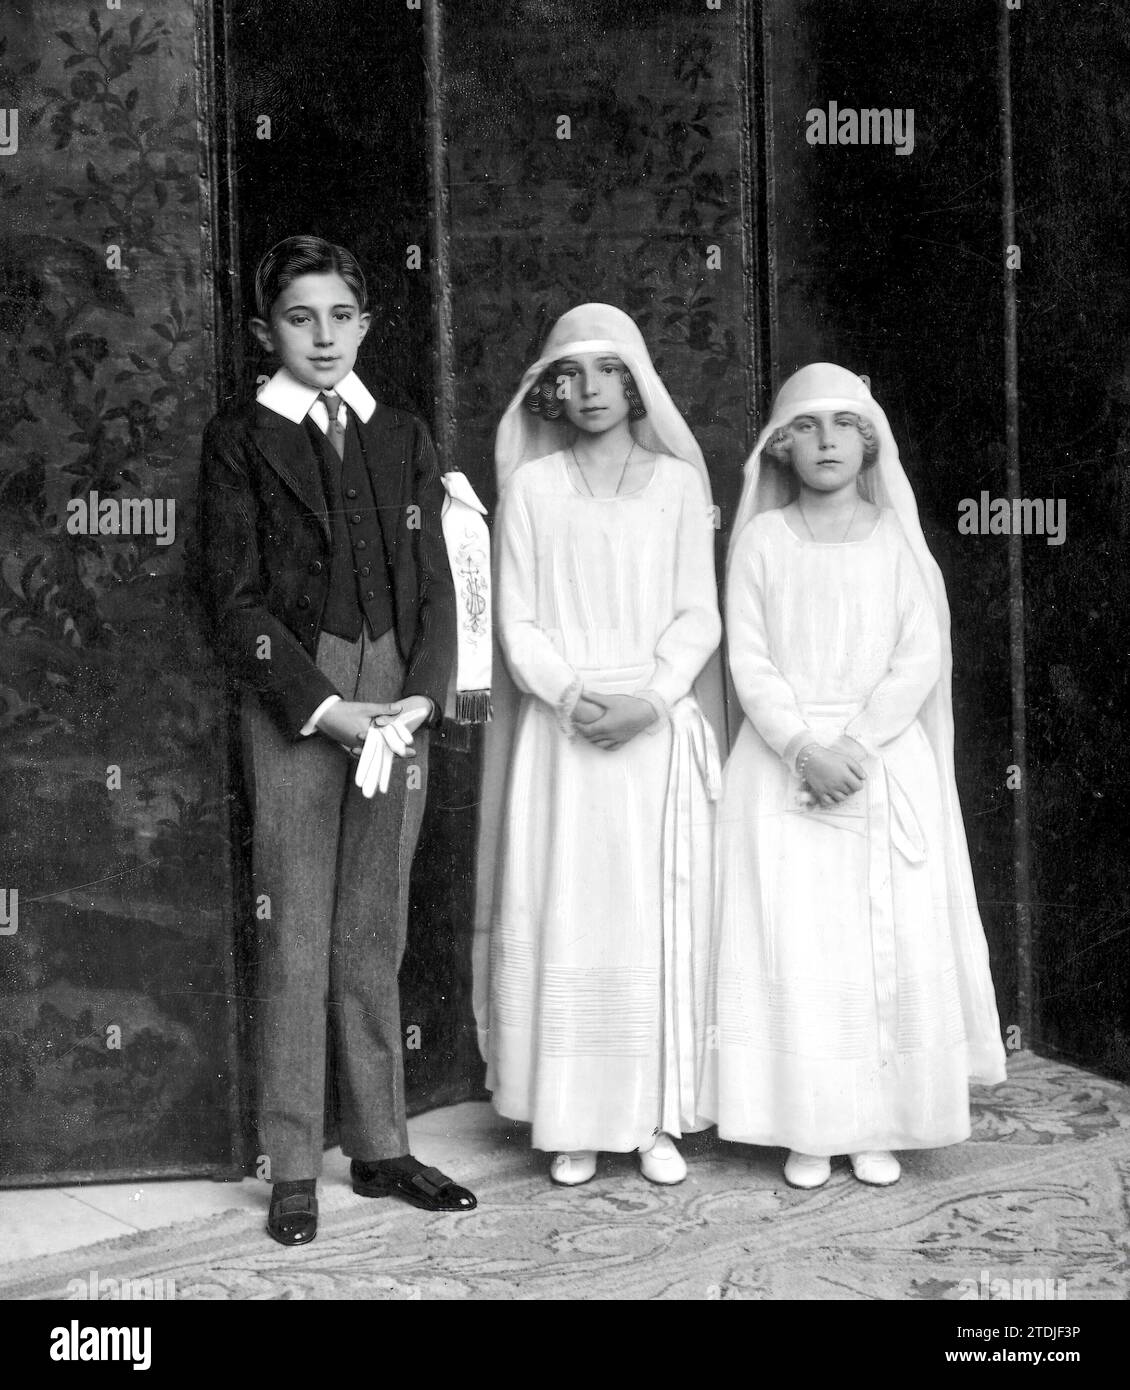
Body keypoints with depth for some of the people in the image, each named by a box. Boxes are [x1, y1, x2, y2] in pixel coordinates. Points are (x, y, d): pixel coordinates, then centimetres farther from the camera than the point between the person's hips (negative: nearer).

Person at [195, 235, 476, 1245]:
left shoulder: (404, 437, 14)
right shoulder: (239, 440, 3)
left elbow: (435, 583, 9)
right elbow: (235, 599, -4)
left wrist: (421, 697, -6)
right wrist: (325, 706, -13)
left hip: (399, 705, 3)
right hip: (294, 703, -3)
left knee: (375, 939, 10)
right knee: (296, 937, 1)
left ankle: (381, 1148, 19)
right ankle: (294, 1170, 11)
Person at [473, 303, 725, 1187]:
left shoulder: (676, 482, 6)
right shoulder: (531, 485, 6)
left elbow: (699, 617, 2)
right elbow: (517, 620, 2)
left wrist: (648, 699, -13)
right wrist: (570, 694, -13)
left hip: (658, 732, 0)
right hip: (559, 732, 0)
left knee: (661, 919, 2)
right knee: (562, 919, 1)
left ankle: (659, 1120, 13)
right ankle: (572, 1123, 11)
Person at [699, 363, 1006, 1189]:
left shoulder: (897, 540, 4)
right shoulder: (762, 541, 3)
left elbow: (920, 660, -2)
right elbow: (749, 662, -3)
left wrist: (856, 745, -15)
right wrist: (803, 749, -17)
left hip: (887, 763, 1)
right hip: (785, 762, 0)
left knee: (895, 943, 0)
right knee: (792, 943, -3)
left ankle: (881, 1126, 12)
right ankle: (808, 1128, 8)